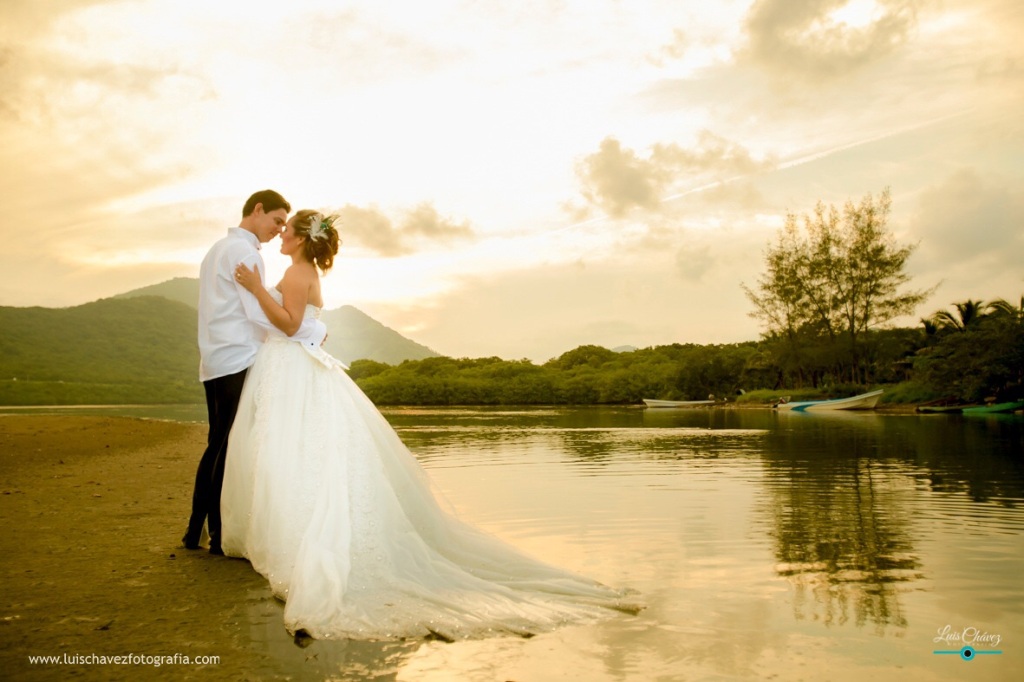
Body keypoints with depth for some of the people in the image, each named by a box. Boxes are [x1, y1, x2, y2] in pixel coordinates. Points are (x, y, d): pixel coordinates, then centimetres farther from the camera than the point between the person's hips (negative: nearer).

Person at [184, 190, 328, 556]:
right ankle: (221, 535, 1)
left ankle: (196, 531, 18)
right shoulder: (244, 251, -9)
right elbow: (261, 314, -17)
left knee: (217, 445, 13)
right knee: (233, 448, -5)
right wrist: (315, 330, -9)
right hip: (239, 363, -10)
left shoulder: (218, 249, 23)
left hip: (215, 364, 10)